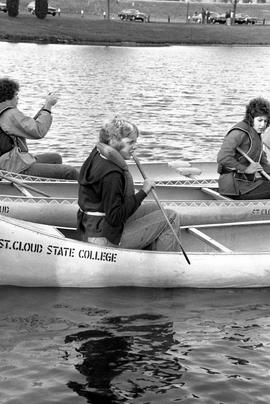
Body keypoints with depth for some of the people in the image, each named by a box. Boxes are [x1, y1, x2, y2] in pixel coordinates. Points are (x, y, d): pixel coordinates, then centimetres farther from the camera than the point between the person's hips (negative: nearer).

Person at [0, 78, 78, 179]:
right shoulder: (12, 115, -17)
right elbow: (39, 132, -22)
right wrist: (48, 106, -13)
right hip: (19, 169, -11)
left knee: (55, 158, 30)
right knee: (71, 172, -15)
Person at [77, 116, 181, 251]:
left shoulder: (97, 155, 4)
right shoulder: (111, 174, -26)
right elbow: (115, 218, -27)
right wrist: (142, 193, -22)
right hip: (107, 238, -11)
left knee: (154, 208, 25)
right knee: (170, 218, -6)